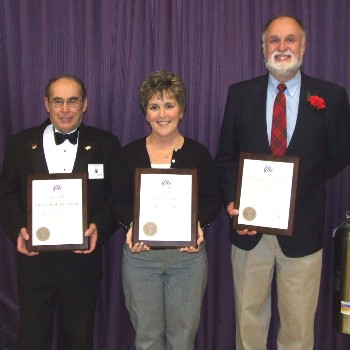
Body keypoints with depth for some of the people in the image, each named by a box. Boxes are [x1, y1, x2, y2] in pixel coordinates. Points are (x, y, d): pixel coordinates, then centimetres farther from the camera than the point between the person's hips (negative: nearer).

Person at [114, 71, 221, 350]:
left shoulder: (198, 153, -1)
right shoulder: (130, 154, 2)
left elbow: (213, 200, 2)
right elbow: (120, 201, 3)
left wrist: (199, 223, -18)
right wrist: (130, 225, -17)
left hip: (188, 254, 0)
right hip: (140, 254, 1)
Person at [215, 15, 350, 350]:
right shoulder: (240, 94, 4)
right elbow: (225, 156, 5)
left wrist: (299, 184, -5)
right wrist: (232, 202, -9)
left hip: (302, 226, -1)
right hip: (249, 225, 1)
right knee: (248, 319, 14)